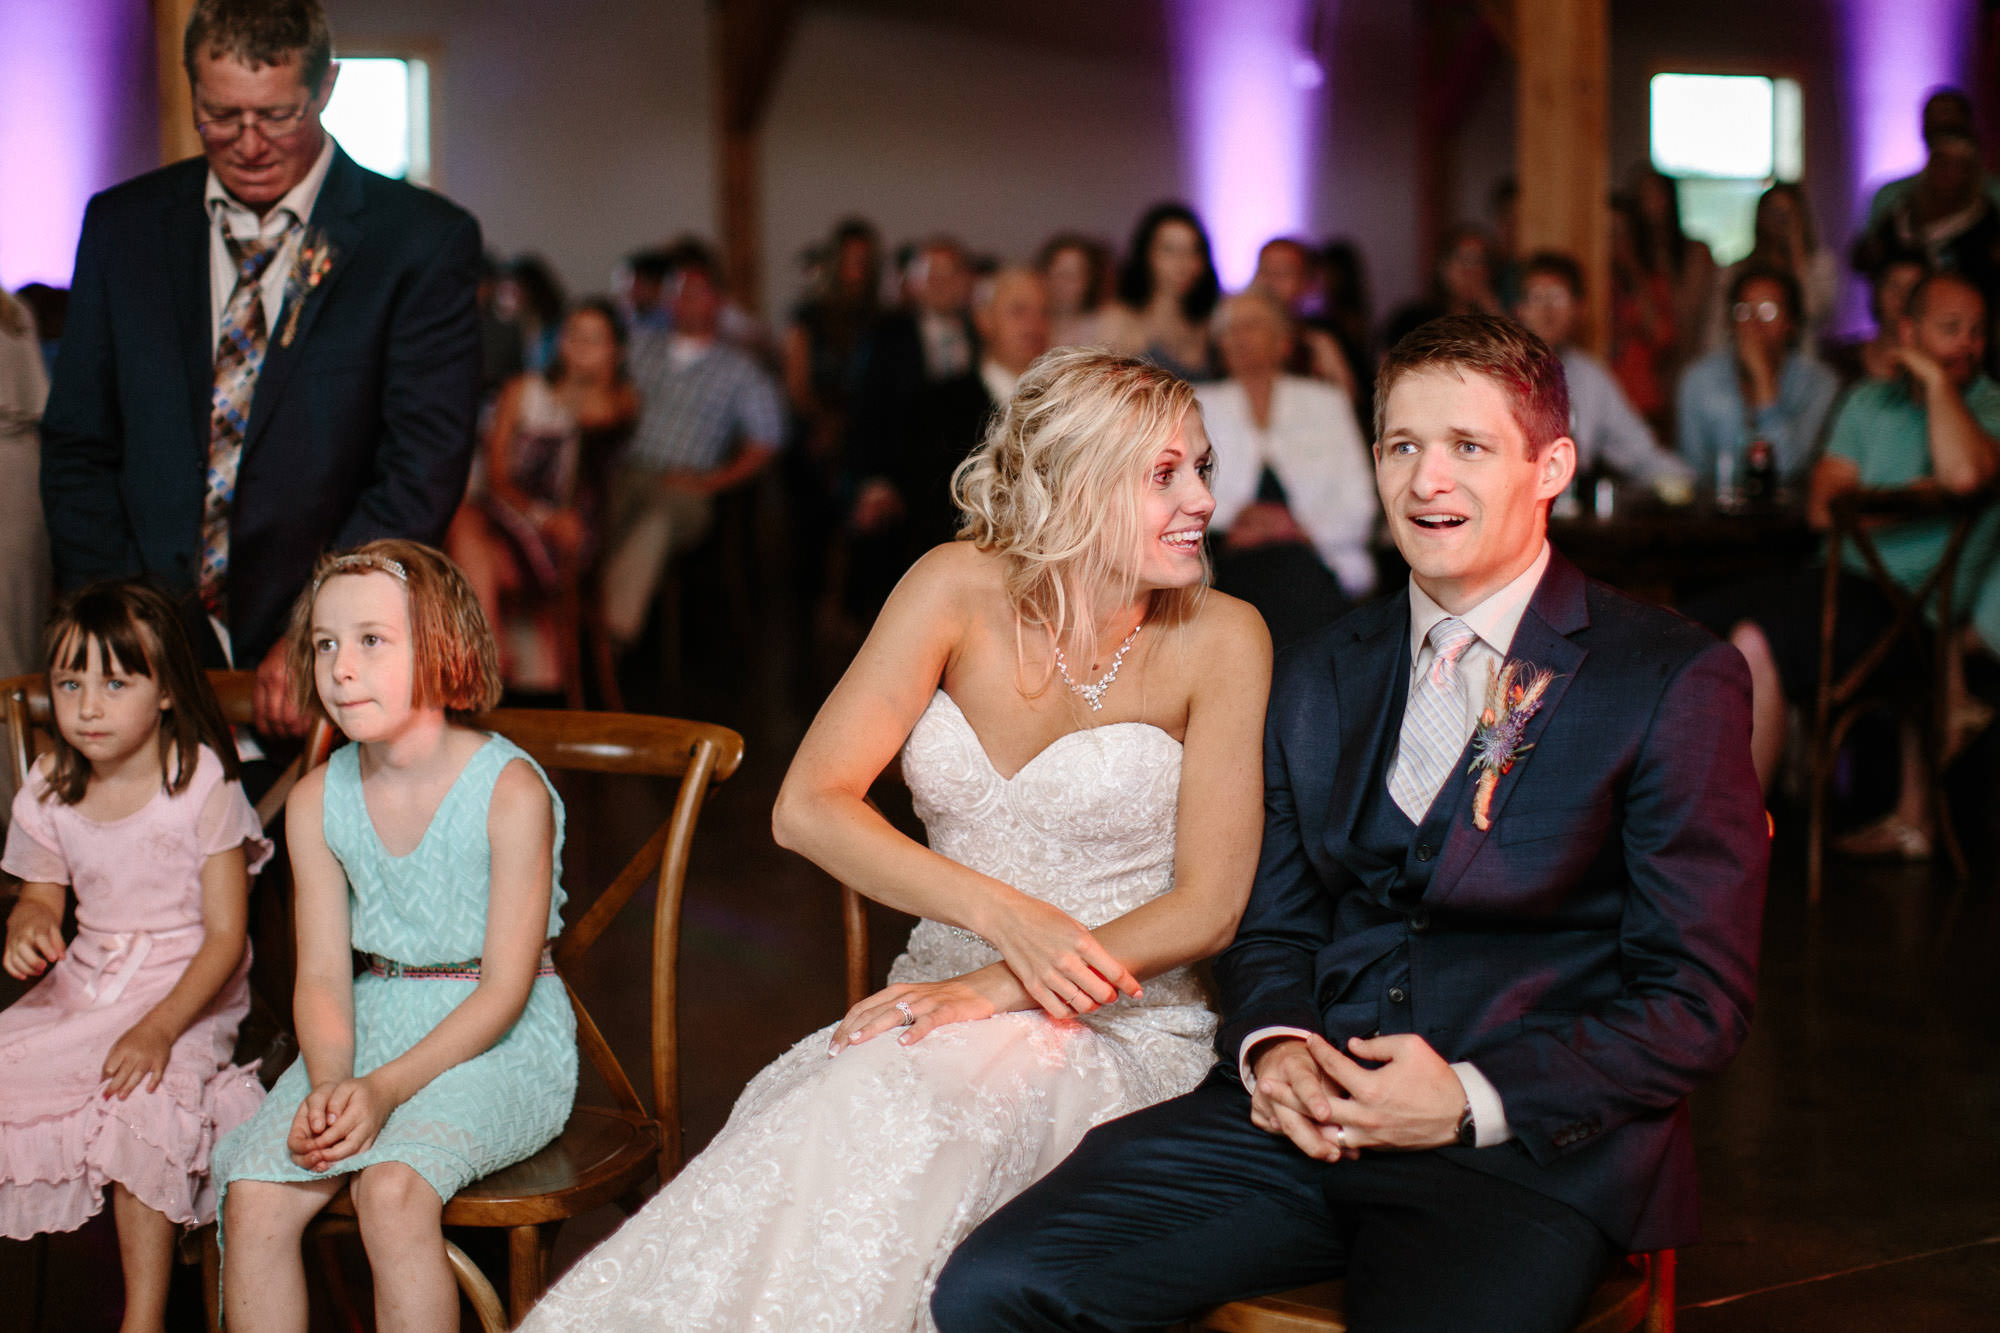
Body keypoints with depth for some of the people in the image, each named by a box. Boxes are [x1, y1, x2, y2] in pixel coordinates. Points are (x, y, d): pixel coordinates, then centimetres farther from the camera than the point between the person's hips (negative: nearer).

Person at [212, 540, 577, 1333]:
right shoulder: (317, 801, 2)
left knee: (392, 1188, -31)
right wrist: (329, 1083, -20)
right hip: (372, 1027, 5)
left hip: (501, 1044, -5)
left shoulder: (510, 791, -14)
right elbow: (323, 975, 1)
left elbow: (505, 988, -14)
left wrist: (386, 1087, -25)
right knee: (252, 1194, -19)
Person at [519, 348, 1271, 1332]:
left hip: (1117, 1035, -2)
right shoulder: (962, 588, -2)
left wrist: (995, 991, -18)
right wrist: (1005, 916, -20)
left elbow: (1207, 907, -8)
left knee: (885, 1120, -33)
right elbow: (807, 807, -7)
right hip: (945, 1001, 2)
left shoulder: (1219, 640, -6)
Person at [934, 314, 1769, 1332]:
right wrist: (1273, 1042, -3)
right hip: (1306, 1118, 4)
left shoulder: (1675, 682, 0)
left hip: (1529, 1151, -4)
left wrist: (1473, 1099, -15)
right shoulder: (1315, 682, 18)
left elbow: (1699, 1000, -3)